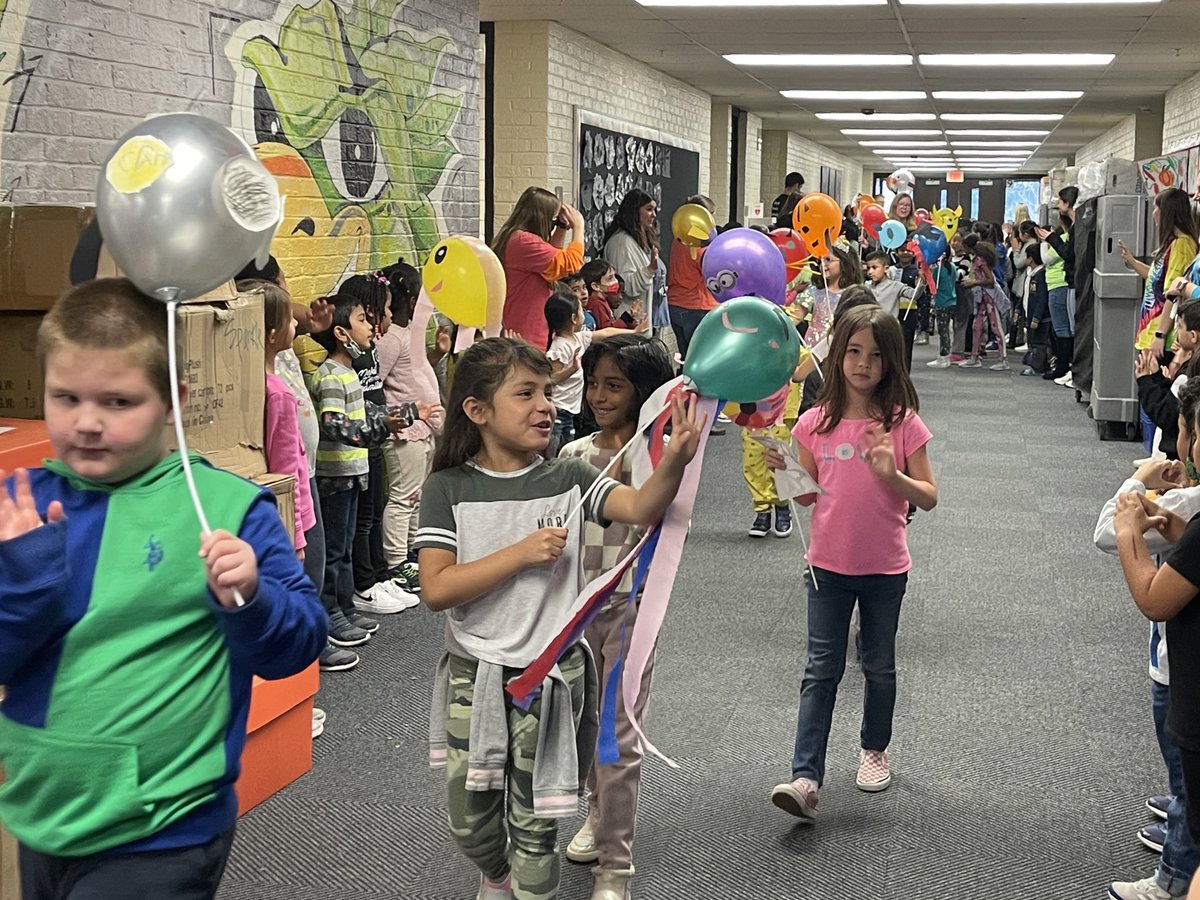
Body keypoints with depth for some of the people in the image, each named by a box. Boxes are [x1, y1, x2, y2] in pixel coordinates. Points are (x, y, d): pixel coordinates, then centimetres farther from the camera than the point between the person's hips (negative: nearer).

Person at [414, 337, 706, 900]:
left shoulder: (567, 480, -5)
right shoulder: (450, 488, -7)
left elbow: (642, 507, -23)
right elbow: (436, 589, -16)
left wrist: (674, 460, -42)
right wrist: (522, 552, -21)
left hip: (551, 678, 0)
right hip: (474, 678, 1)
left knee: (534, 824, 9)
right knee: (469, 820, 17)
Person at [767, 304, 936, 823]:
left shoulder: (903, 424, -7)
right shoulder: (816, 423, -2)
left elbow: (929, 498, -7)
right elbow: (808, 495, 5)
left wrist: (891, 475, -24)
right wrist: (784, 475, -15)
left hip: (885, 567, -1)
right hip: (829, 564, 1)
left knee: (878, 666, 15)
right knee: (821, 670, -1)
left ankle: (874, 749, 37)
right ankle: (805, 778, -5)